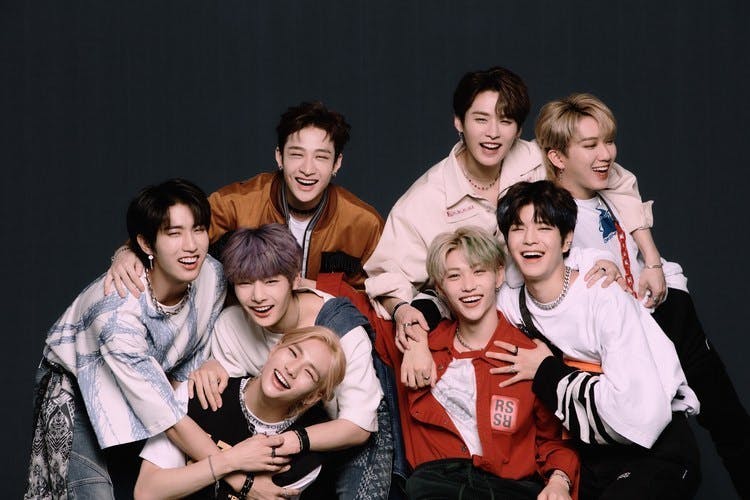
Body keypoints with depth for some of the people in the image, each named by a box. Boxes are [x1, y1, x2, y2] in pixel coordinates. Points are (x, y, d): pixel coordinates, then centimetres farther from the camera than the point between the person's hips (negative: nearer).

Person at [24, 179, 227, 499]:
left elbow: (191, 366, -5)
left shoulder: (212, 276, -21)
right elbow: (169, 419, -35)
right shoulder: (117, 309, -38)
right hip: (78, 389, -5)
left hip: (154, 383, 5)